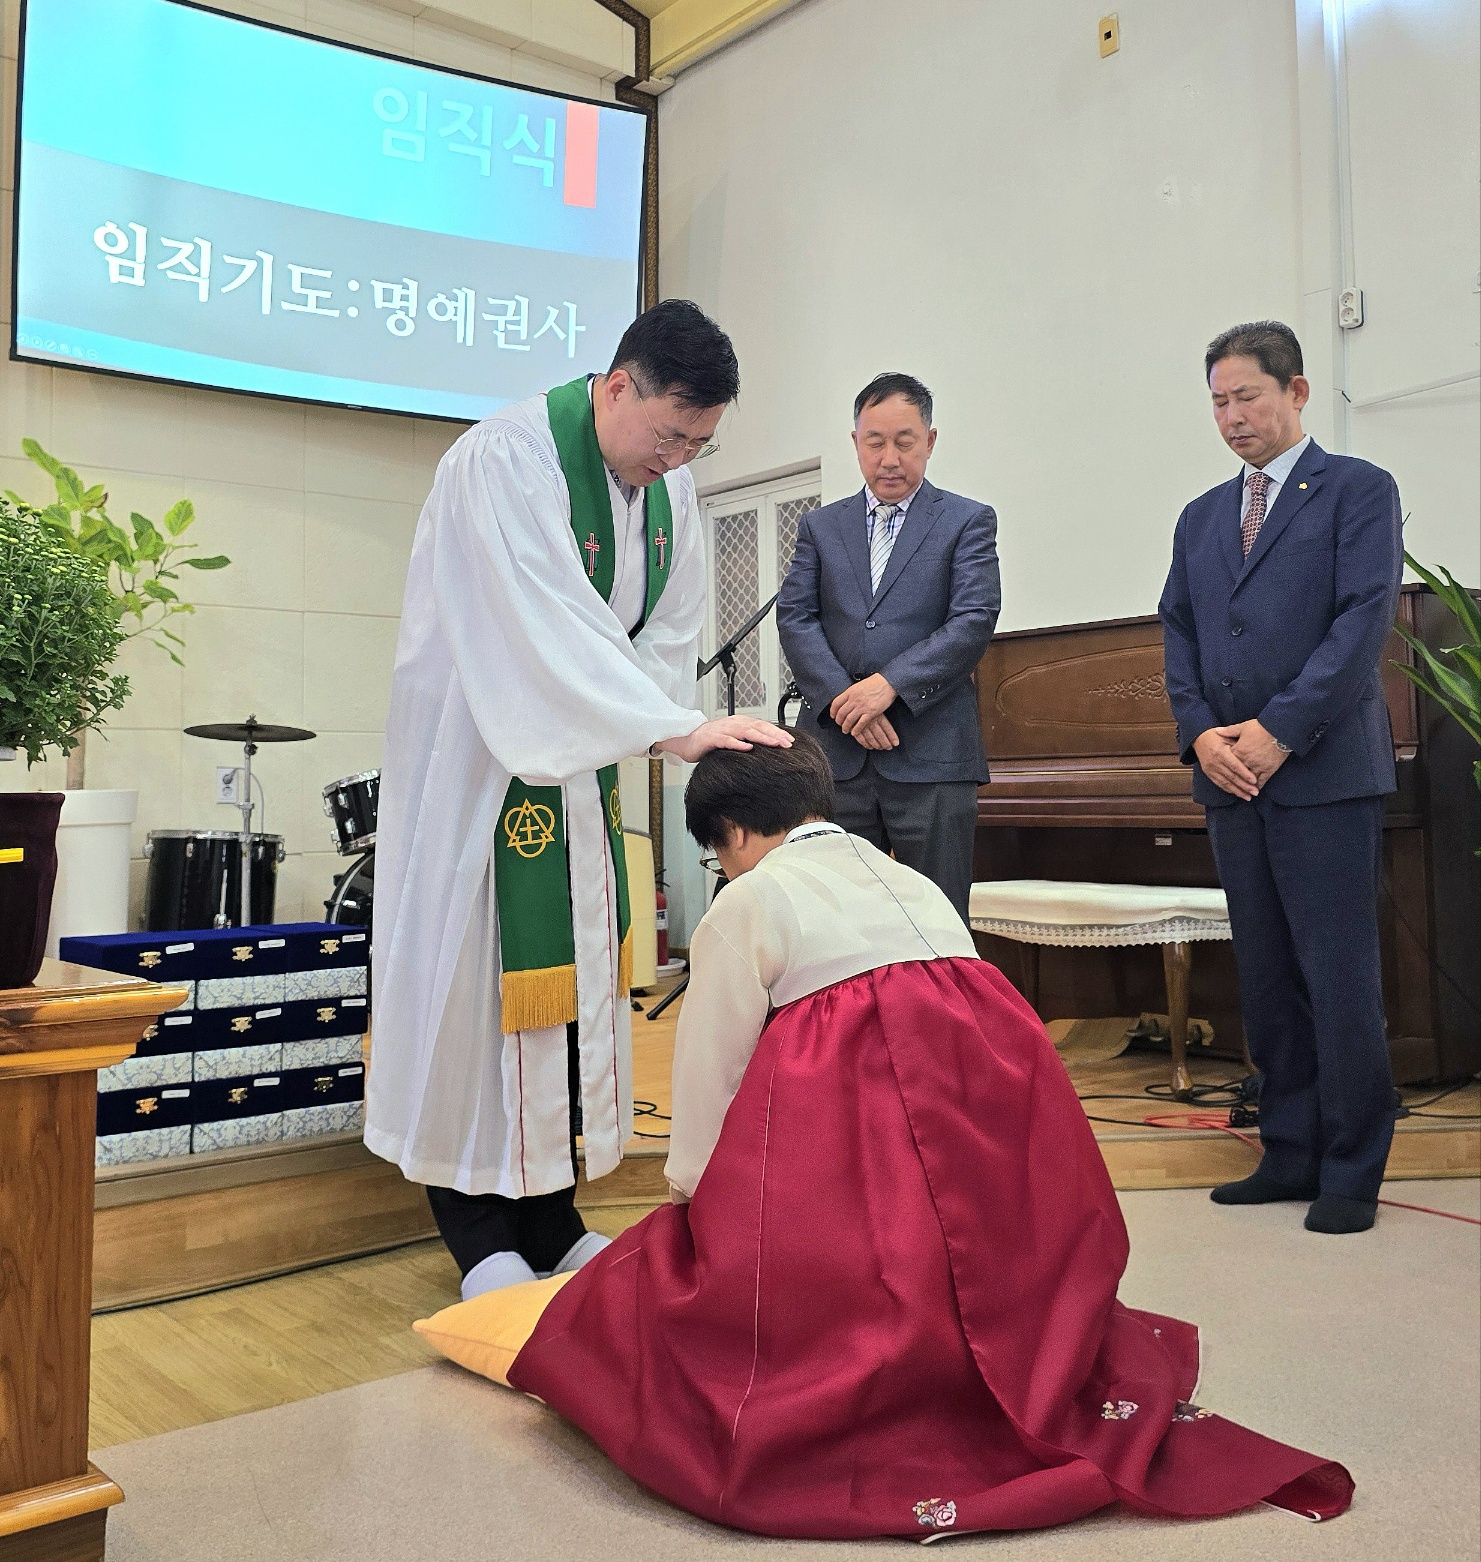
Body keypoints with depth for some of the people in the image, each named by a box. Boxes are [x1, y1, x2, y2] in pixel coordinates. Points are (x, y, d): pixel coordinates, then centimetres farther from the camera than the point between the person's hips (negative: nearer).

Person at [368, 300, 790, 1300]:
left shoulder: (670, 484, 2)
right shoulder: (508, 458, -22)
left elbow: (669, 632, 5)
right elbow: (552, 627, -32)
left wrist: (647, 725, -10)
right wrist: (677, 729, -37)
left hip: (580, 757, 7)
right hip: (478, 748, -7)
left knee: (575, 969, 7)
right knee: (483, 969, -4)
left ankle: (550, 1215, 18)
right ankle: (478, 1230, 9)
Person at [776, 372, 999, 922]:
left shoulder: (967, 521, 9)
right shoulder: (820, 526, 17)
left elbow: (974, 620, -4)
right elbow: (795, 618, 5)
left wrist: (890, 682, -15)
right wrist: (843, 699, -11)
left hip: (931, 755, -2)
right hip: (837, 753, 3)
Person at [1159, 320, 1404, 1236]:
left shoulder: (1359, 490, 2)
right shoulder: (1201, 518, 19)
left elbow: (1365, 620, -9)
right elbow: (1179, 635, 13)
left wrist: (1279, 729, -16)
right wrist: (1201, 731, -4)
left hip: (1325, 772, -5)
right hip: (1232, 779, 6)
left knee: (1339, 977, -3)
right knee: (1267, 979, 9)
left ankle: (1352, 1174, 8)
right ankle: (1292, 1154, 19)